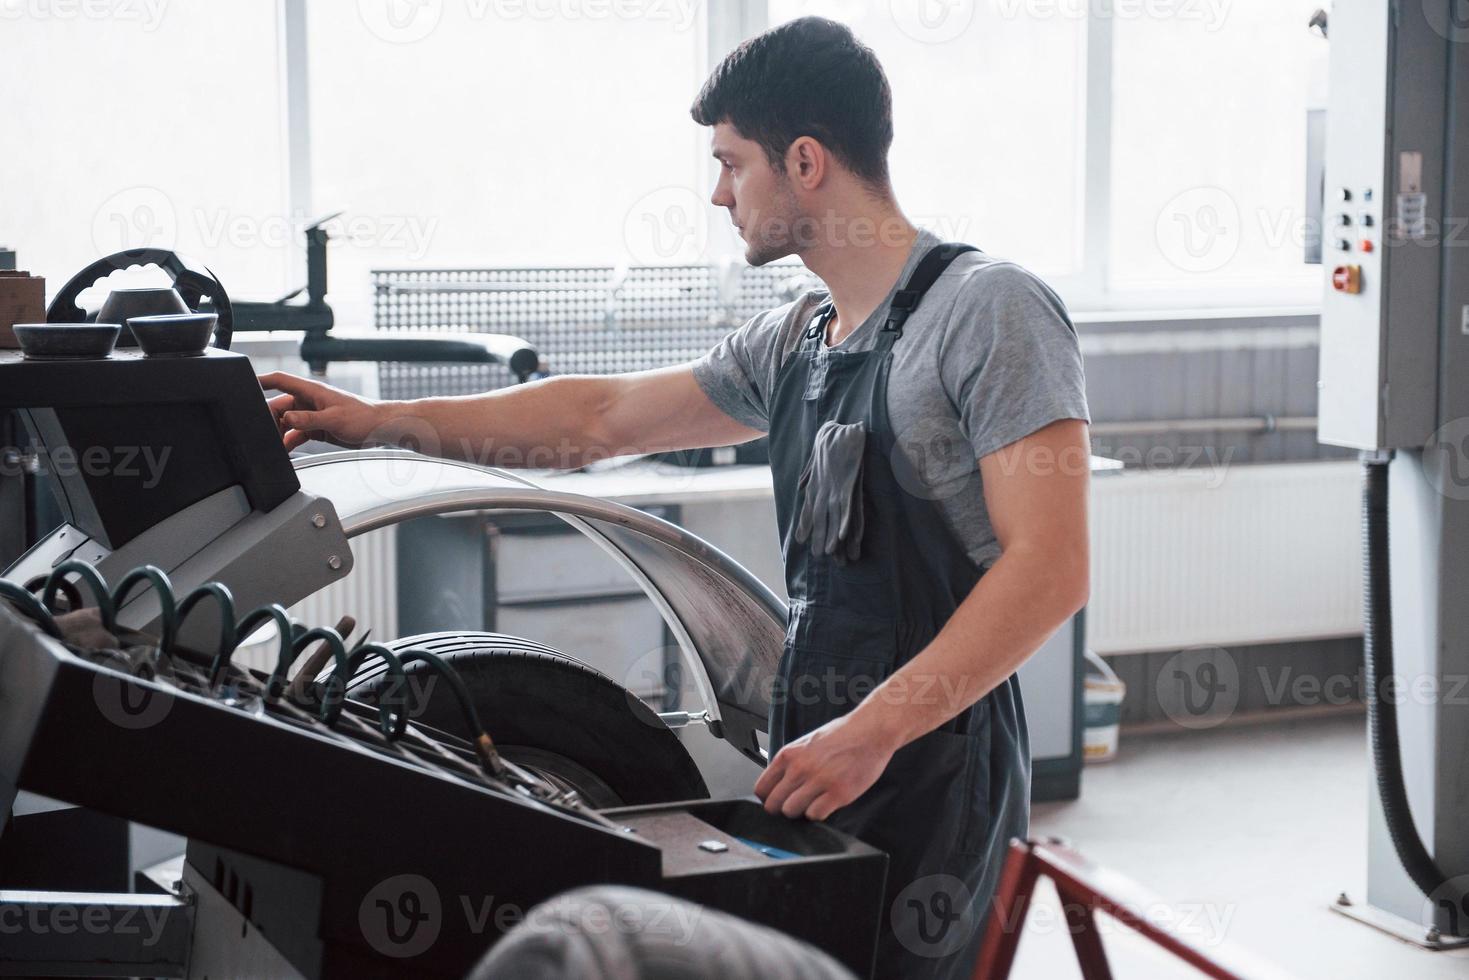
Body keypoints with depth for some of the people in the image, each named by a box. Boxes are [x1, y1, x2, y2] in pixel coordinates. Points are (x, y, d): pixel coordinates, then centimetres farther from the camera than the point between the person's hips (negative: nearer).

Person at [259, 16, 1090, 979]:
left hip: (932, 765, -7)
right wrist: (383, 421, 21)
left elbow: (1048, 570, -19)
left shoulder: (989, 310, -11)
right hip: (822, 754, 8)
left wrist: (873, 729, -23)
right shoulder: (791, 342, 15)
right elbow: (604, 414, 22)